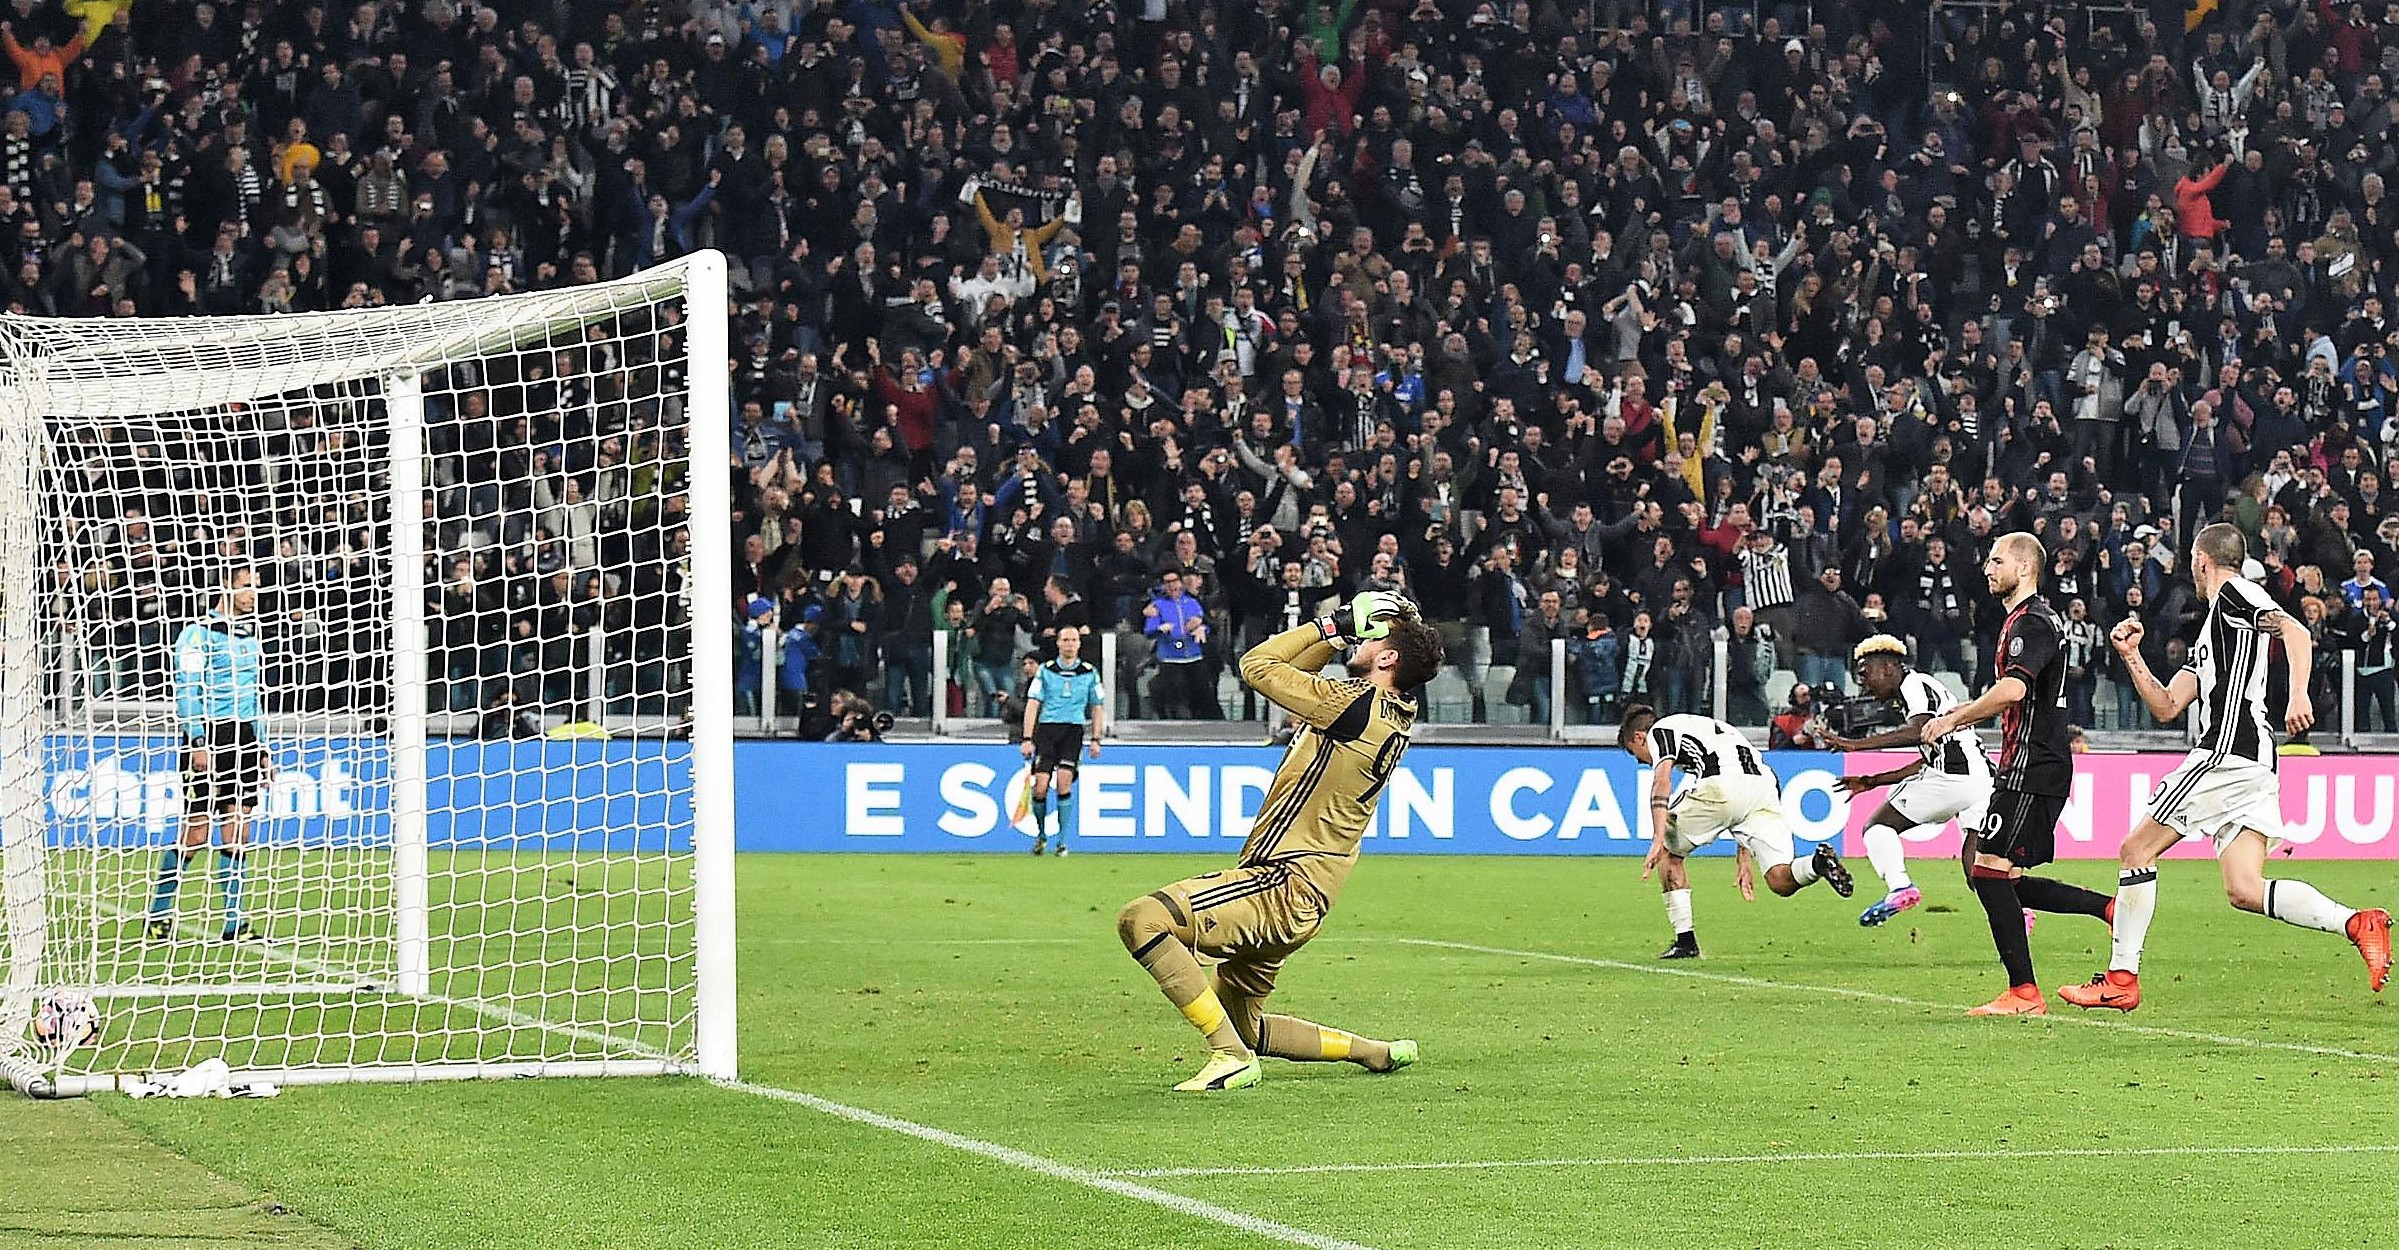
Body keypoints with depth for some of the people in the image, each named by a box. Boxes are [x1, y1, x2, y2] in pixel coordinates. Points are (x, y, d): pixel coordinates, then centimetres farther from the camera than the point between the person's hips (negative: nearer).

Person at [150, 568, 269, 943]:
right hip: (209, 740, -6)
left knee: (237, 833, 1)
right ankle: (159, 914, 7)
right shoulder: (198, 633, -4)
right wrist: (198, 742, -18)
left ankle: (233, 922, 1)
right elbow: (186, 691, -10)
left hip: (244, 741, 6)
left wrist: (263, 749, 19)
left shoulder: (251, 635, 18)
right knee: (195, 834, -6)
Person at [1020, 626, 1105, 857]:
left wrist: (1095, 739, 8)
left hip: (1073, 730, 0)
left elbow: (1097, 707, 16)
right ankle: (1041, 833, 16)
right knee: (1040, 788, -9)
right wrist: (1028, 739, -5)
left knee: (1064, 782, -16)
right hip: (1047, 728, 0)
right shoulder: (1045, 671, 5)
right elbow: (1032, 704, 3)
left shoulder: (1089, 673, 9)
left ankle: (1062, 840, -6)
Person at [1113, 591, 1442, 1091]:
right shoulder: (1392, 717, 13)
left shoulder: (1359, 706, -16)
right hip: (1299, 901, 11)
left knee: (1142, 919, -24)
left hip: (1283, 887, -11)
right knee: (1243, 1027, 24)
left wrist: (1331, 625, 2)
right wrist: (1339, 634, 16)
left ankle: (1231, 1056, -22)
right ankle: (1377, 1052, 26)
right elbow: (1298, 672, 28)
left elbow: (1257, 665, -7)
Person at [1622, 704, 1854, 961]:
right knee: (1781, 882, -3)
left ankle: (1686, 941, 13)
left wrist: (1658, 840, -11)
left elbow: (1662, 779, -2)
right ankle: (1819, 862, -33)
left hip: (1720, 786, -6)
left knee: (1669, 852, 19)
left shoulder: (1660, 730, 20)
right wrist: (1744, 860, 41)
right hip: (1764, 783, 6)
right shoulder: (1709, 727, 42)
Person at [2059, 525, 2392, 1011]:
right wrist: (2131, 656, 17)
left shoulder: (2236, 595, 1)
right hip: (2255, 758, 10)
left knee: (2137, 850, -1)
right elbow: (2166, 707, 26)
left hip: (2227, 750, -10)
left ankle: (2120, 979, 0)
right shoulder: (2212, 630, 29)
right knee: (2244, 891, -1)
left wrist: (2298, 696, -30)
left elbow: (2296, 632, -17)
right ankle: (2357, 922, -14)